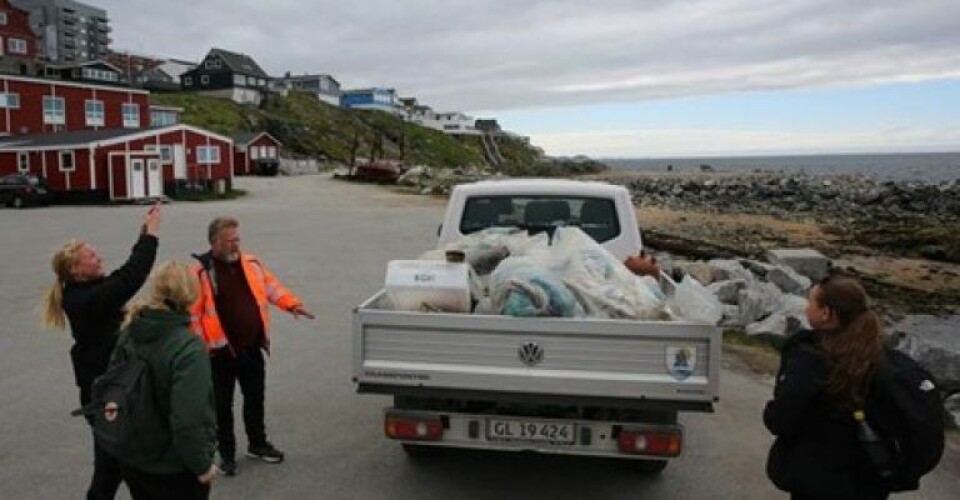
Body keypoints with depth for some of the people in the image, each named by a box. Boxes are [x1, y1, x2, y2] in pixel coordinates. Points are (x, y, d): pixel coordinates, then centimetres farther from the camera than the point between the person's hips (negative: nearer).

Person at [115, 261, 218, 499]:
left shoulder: (129, 333, -4)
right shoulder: (189, 348, -26)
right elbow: (188, 421, -29)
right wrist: (202, 465, -14)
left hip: (133, 462, 7)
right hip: (175, 470, -6)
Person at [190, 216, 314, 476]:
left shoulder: (251, 263, 5)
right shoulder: (201, 271, -13)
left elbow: (271, 287, 13)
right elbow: (192, 312, -13)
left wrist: (292, 304, -2)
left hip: (252, 349, 5)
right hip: (221, 352, -5)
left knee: (255, 399, 18)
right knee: (223, 405, 9)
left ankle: (257, 444, 37)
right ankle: (227, 454, 25)